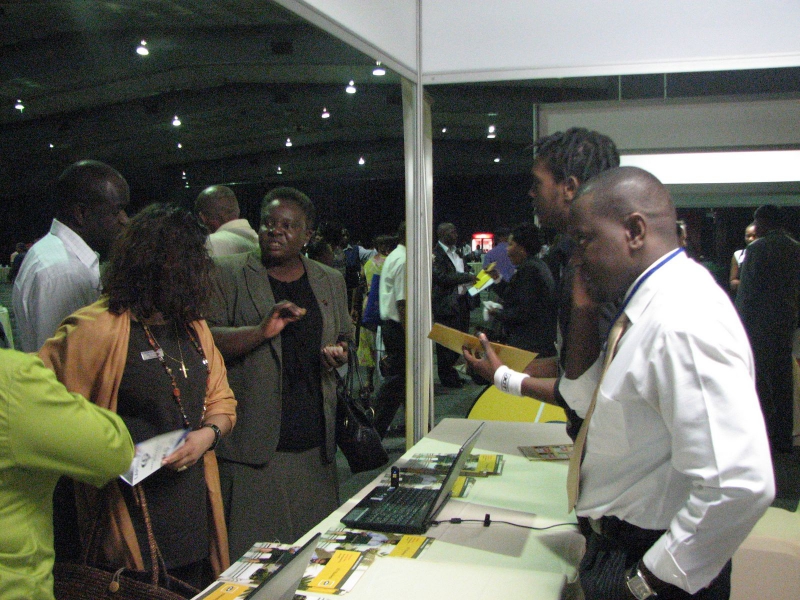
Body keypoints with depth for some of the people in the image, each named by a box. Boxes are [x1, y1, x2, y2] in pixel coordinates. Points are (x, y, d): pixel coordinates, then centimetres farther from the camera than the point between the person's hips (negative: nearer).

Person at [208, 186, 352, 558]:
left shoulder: (330, 280, 14)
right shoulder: (229, 274, 1)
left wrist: (340, 352, 2)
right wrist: (261, 331, -22)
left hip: (316, 446, 4)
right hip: (253, 446, -4)